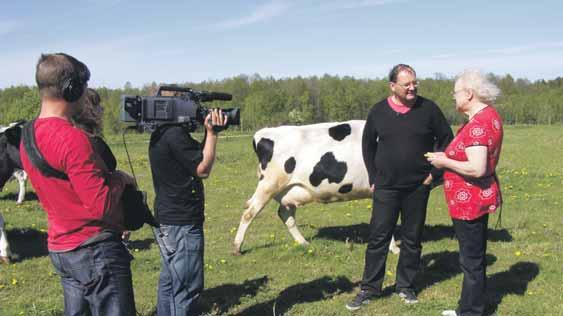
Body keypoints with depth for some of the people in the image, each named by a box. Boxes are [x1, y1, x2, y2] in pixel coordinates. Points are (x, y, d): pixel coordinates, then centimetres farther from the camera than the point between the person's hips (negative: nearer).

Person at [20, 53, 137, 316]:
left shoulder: (28, 136, 5)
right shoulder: (72, 139, -23)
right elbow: (102, 205, -24)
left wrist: (105, 174, 7)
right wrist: (119, 179, -6)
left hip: (59, 248, 9)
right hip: (95, 250, -9)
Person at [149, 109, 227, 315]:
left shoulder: (161, 133, 11)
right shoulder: (175, 134, -20)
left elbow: (197, 158, 14)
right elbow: (202, 169, -16)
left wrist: (208, 132, 3)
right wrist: (212, 133, -13)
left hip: (167, 220, 10)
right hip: (182, 223, -10)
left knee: (170, 281, 19)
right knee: (188, 288, -2)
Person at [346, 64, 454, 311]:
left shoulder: (428, 109, -5)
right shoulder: (378, 111, -2)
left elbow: (446, 140, 3)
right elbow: (368, 145, 11)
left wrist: (435, 173, -2)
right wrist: (373, 178, 7)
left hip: (417, 188, 0)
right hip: (385, 188, 0)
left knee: (412, 239, 10)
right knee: (378, 238, 3)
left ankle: (406, 286, 26)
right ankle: (369, 289, 14)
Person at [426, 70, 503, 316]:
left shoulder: (477, 125, -24)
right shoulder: (489, 114, 7)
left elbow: (476, 169, -30)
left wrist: (445, 162, -17)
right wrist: (450, 156, 9)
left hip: (470, 201, -11)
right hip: (479, 198, 11)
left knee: (471, 261, 3)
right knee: (474, 258, 21)